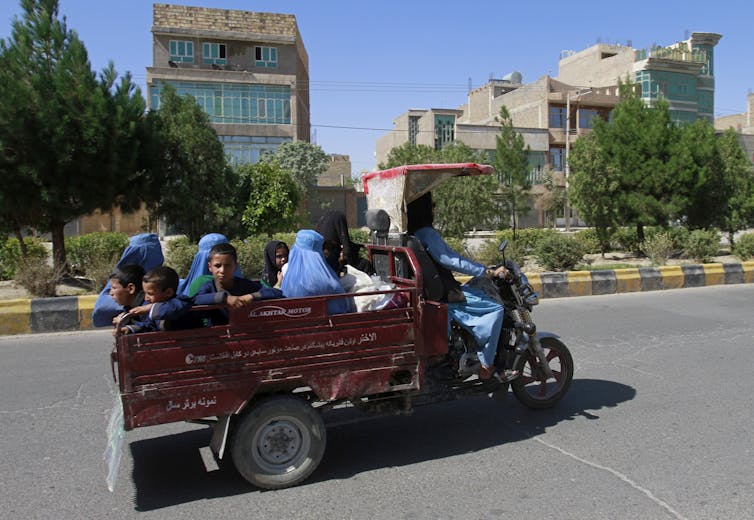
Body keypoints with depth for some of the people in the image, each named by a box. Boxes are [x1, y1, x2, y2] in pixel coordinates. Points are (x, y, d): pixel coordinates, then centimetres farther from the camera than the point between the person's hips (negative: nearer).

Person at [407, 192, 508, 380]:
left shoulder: (410, 233, 11)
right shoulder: (427, 233, -19)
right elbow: (450, 260, -25)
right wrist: (489, 272, -22)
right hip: (443, 297, -10)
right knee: (495, 309, -10)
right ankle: (486, 366, -7)